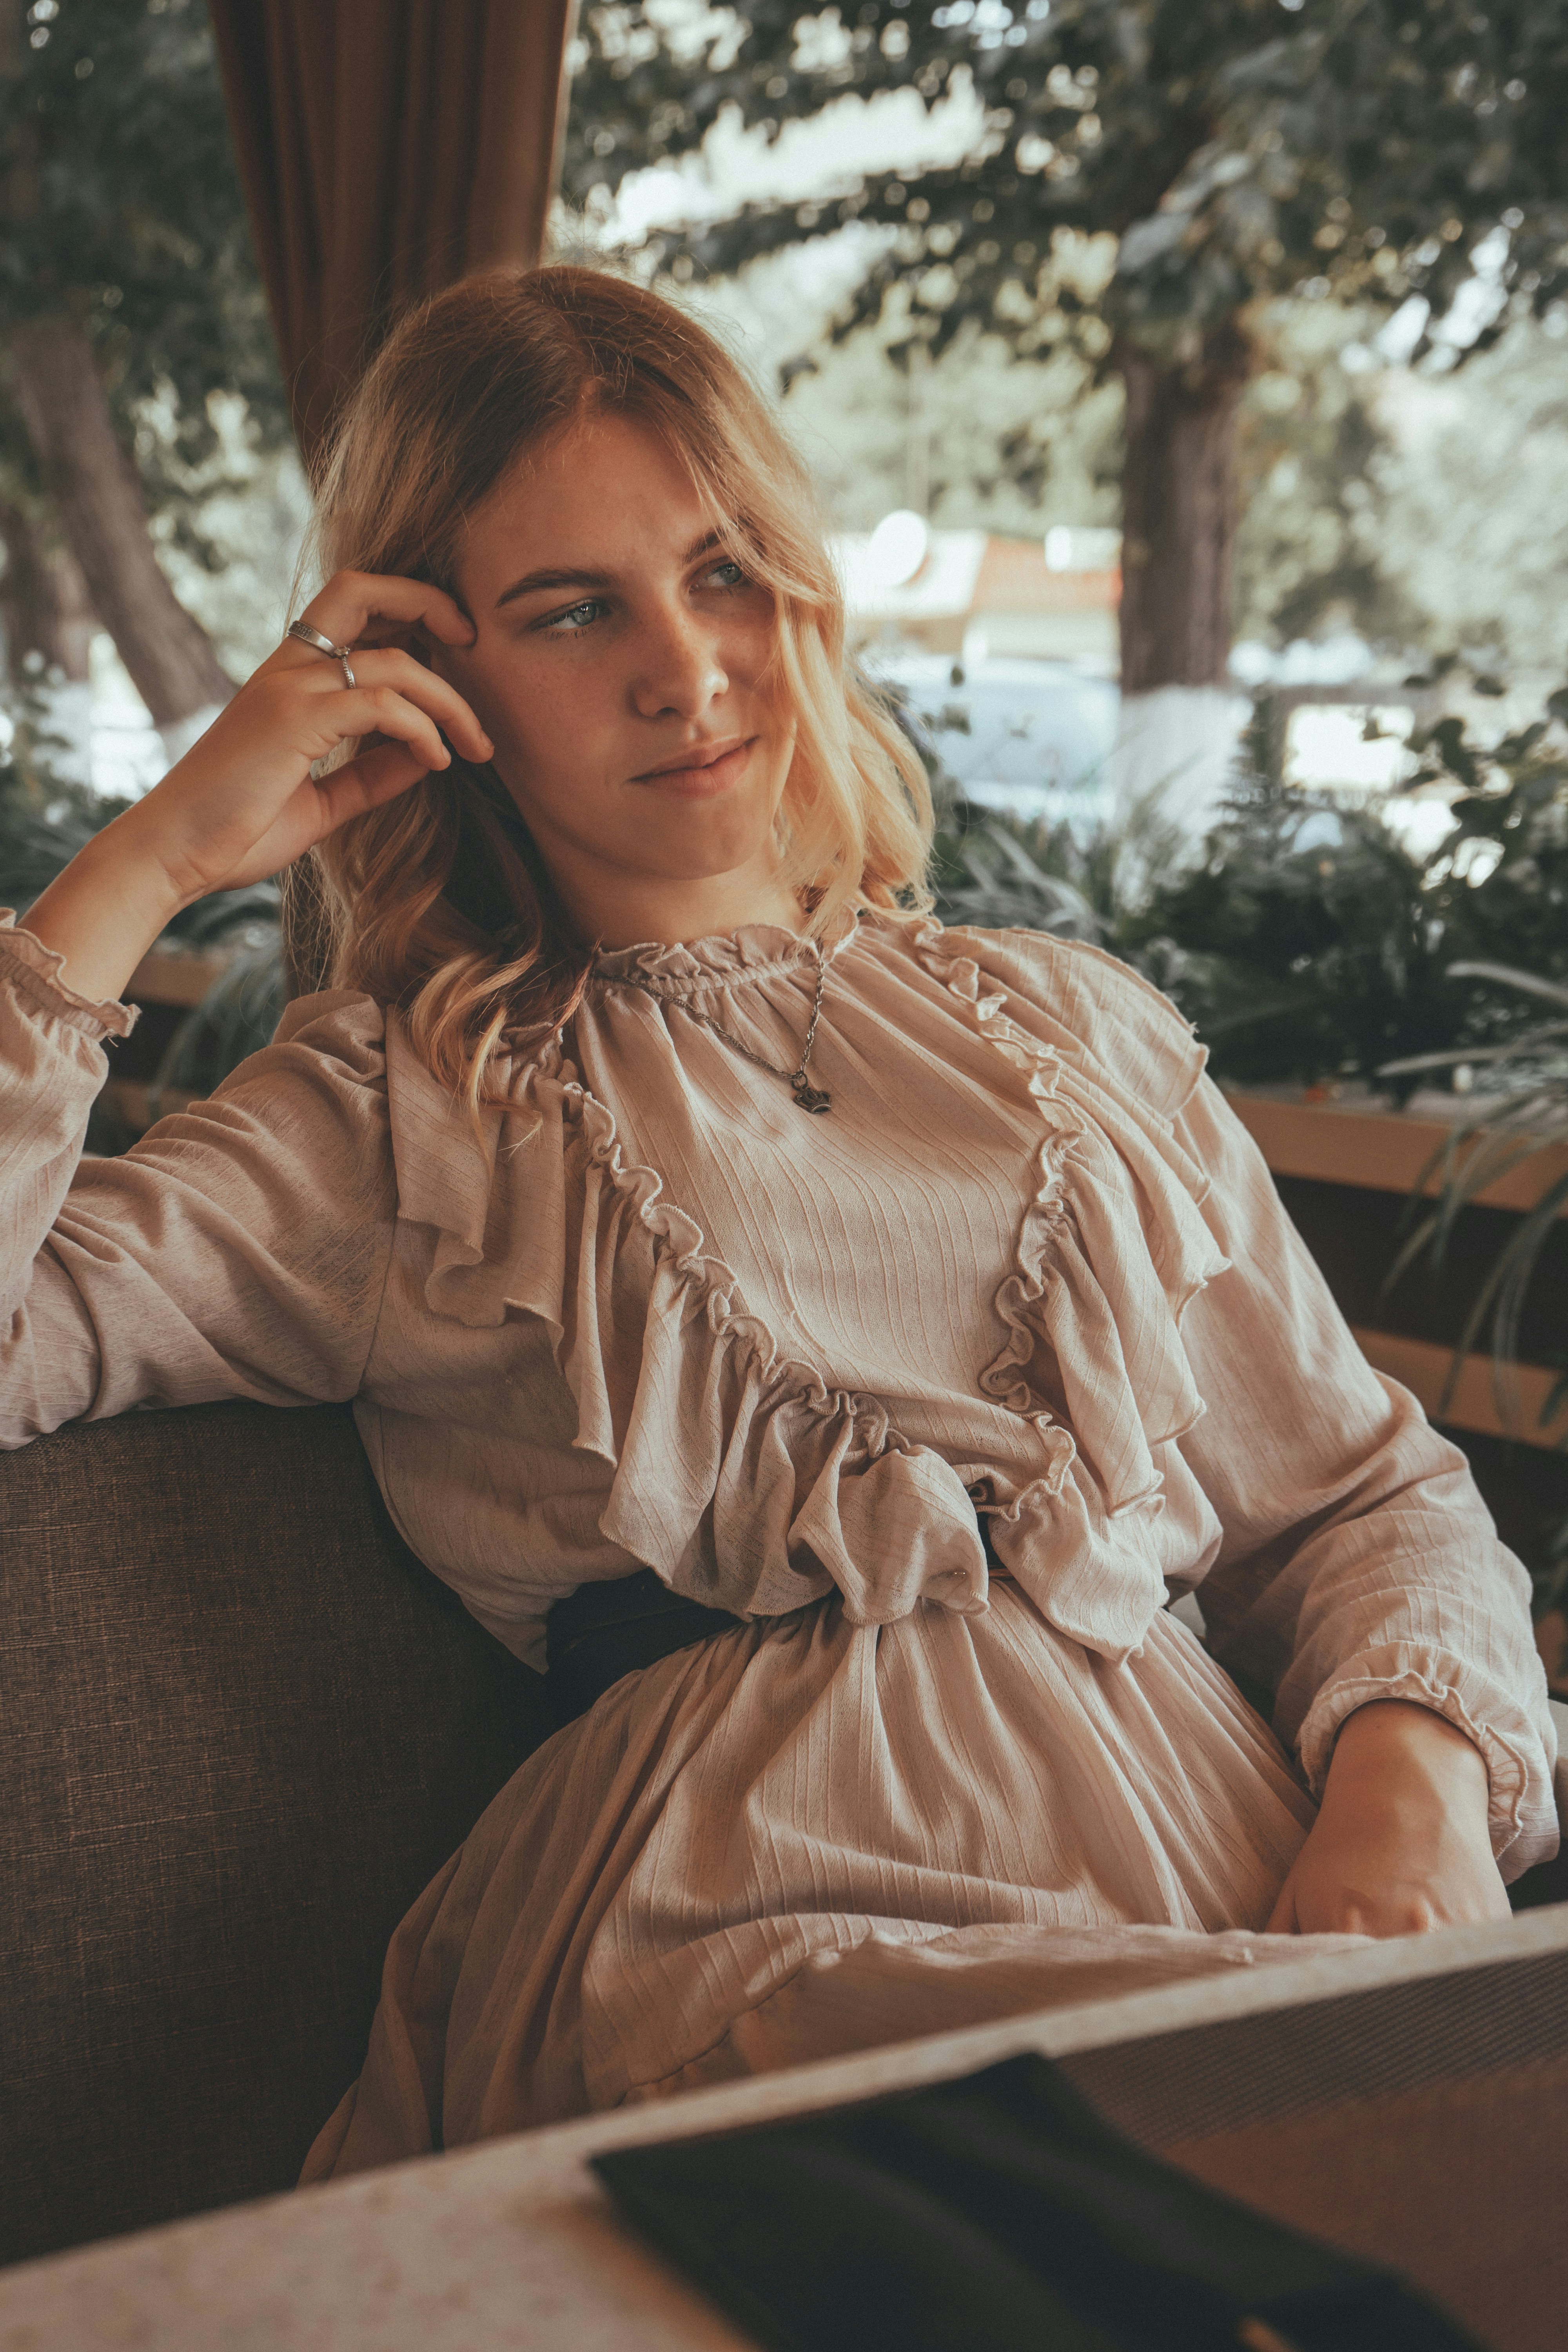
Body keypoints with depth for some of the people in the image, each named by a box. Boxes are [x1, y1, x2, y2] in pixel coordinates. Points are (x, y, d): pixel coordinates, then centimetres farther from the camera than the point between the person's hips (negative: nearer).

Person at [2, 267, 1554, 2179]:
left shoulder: (1079, 1035, 22)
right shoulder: (389, 1125, 12)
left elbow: (1370, 1499, 20)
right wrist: (158, 855, 2)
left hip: (1244, 1872, 5)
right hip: (755, 1907, -4)